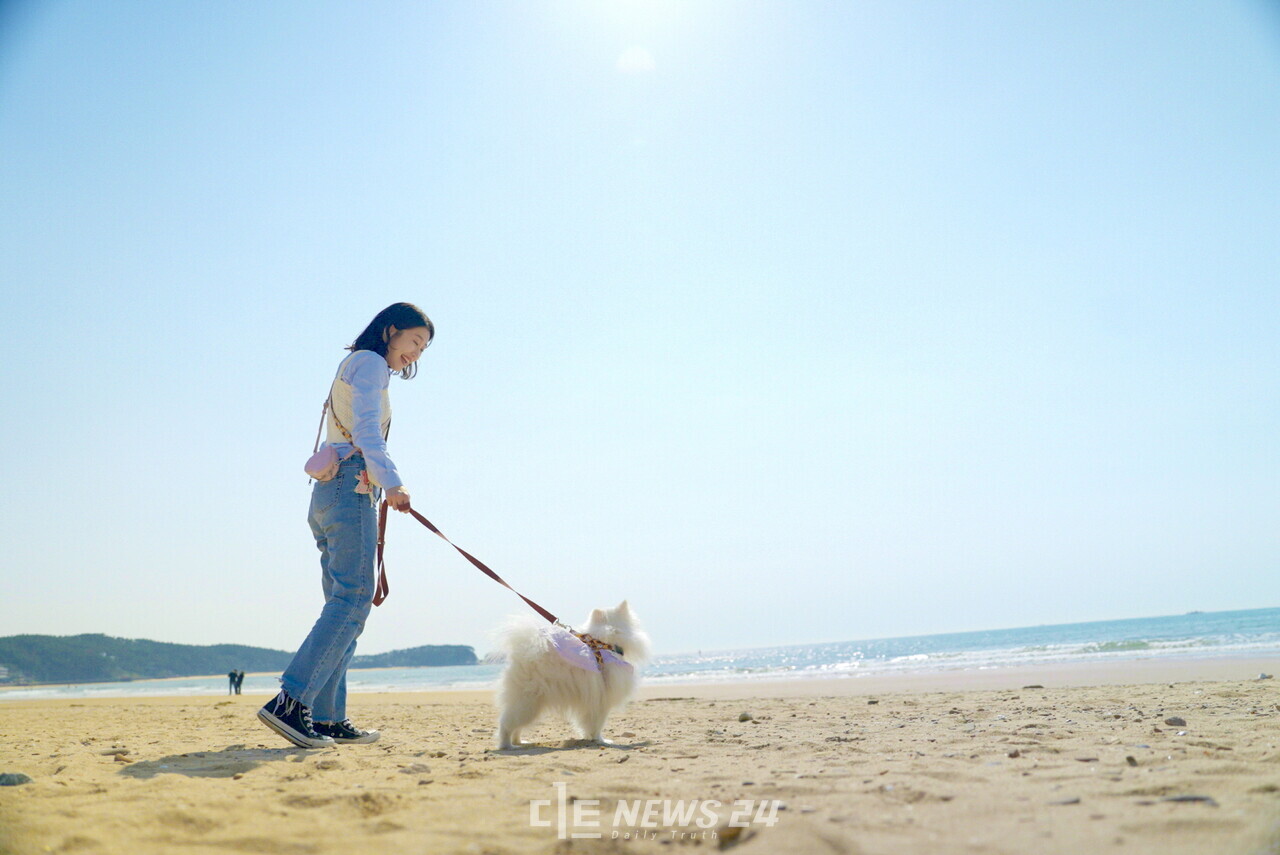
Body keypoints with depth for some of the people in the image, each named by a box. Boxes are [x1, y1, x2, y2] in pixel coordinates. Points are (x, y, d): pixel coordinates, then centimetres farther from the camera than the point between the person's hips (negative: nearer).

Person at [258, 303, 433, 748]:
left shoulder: (352, 368, 30)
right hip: (352, 487, -10)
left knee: (344, 602, 5)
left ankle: (327, 717, 2)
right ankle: (290, 701, -21)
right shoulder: (369, 362, 1)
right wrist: (391, 482, -26)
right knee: (353, 598, -15)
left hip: (328, 493, 10)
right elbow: (366, 428, -15)